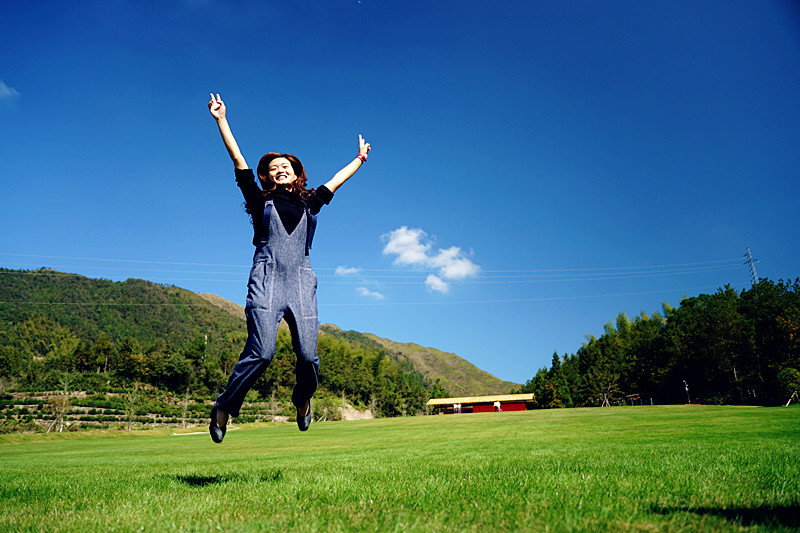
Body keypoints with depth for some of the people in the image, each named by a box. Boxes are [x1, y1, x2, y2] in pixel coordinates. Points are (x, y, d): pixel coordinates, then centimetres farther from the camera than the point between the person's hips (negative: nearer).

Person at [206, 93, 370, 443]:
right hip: (266, 281, -2)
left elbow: (337, 180, 34)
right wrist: (221, 120, 12)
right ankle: (223, 408, 6)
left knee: (308, 355, -5)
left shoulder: (309, 204, 21)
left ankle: (302, 401, 26)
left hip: (301, 283, 2)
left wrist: (360, 158, 46)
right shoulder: (261, 201, 15)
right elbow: (238, 162, 13)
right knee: (261, 352, -15)